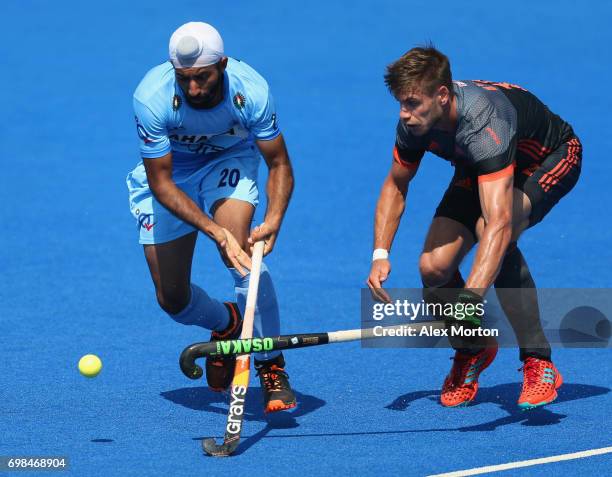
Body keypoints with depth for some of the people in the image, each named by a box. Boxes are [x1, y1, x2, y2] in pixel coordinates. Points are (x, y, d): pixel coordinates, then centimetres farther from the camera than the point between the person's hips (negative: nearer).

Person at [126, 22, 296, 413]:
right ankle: (226, 324, 34)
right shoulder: (152, 98, -34)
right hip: (169, 175, 0)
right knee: (172, 299, -2)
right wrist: (215, 231, -40)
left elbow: (279, 166, -19)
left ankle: (272, 368, -19)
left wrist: (274, 221, -38)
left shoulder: (251, 91, -31)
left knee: (242, 250, -29)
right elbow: (161, 183, -29)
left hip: (231, 160, 0)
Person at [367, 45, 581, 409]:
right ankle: (472, 351, 18)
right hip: (478, 171, 6)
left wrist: (471, 298, -64)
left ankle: (539, 364, -23)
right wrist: (380, 254, -14)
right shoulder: (415, 120, -22)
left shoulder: (484, 124, -43)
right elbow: (396, 184, -1)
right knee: (434, 267, -14)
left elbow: (499, 223, -53)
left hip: (551, 159, -6)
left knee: (493, 232, -36)